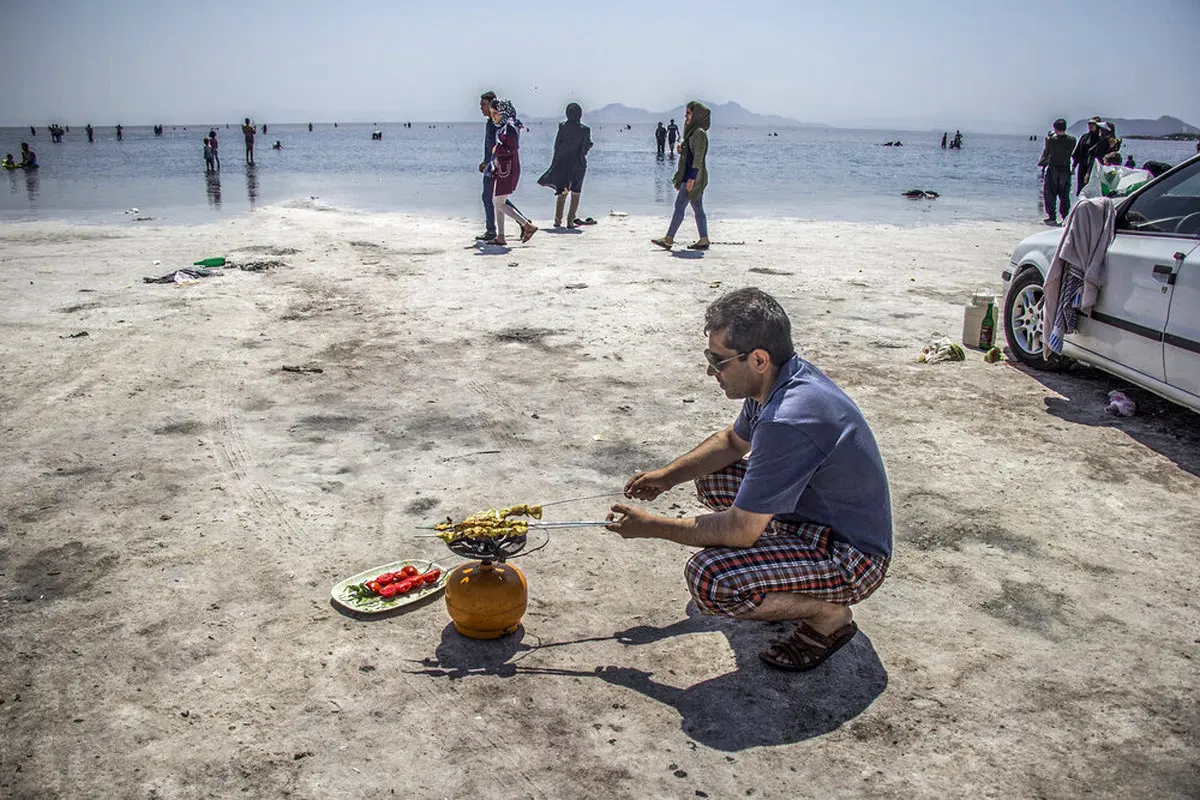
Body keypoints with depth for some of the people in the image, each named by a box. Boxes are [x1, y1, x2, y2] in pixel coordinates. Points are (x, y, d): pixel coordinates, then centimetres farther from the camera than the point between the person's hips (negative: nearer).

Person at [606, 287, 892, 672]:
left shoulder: (788, 422, -33)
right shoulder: (786, 378, -2)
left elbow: (739, 530, -28)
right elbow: (732, 441, 18)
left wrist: (651, 526, -16)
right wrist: (668, 475, 7)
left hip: (853, 556, -10)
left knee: (708, 578, -28)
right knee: (711, 476, 17)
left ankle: (829, 615, -4)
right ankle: (790, 586, 18)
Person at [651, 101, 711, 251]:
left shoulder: (699, 133, -14)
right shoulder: (692, 131, 17)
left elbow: (698, 158, -19)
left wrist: (691, 178, -23)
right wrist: (681, 148, 3)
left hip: (694, 177, -10)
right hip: (689, 175, 10)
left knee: (679, 207, -9)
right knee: (697, 209, 9)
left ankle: (668, 239, -8)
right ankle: (704, 240, 12)